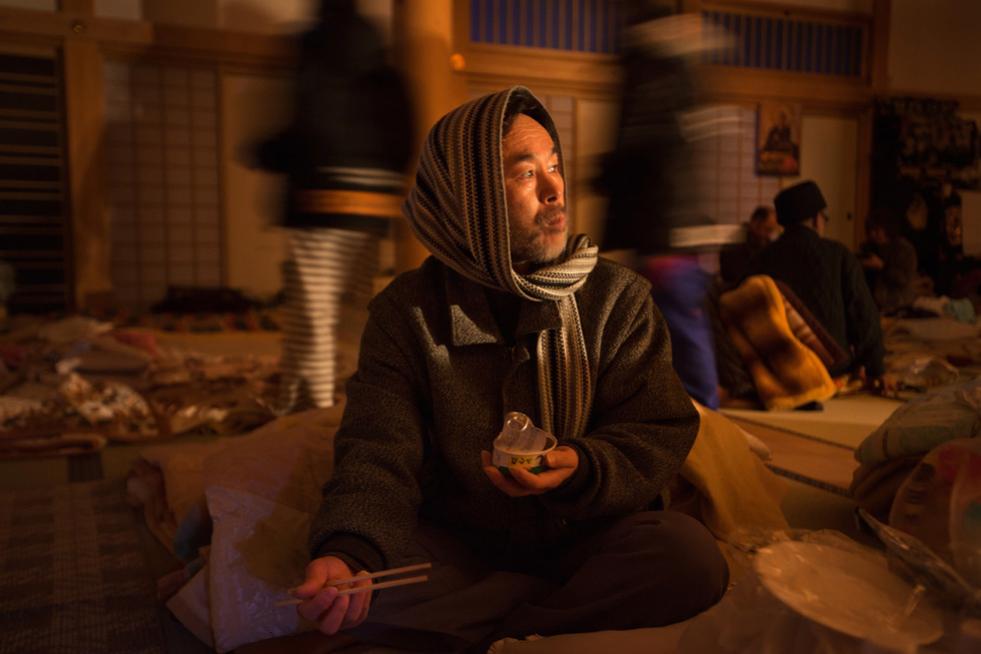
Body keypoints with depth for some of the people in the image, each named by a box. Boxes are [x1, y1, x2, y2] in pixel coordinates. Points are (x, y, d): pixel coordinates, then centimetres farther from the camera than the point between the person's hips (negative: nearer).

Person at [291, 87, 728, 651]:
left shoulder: (619, 297, -3)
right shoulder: (407, 311, -5)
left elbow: (660, 435, -5)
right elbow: (379, 452, -12)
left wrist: (581, 468, -28)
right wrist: (348, 554, -34)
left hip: (587, 539, 1)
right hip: (460, 550, 0)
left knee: (691, 555, -29)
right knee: (359, 576, -28)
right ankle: (576, 606, -12)